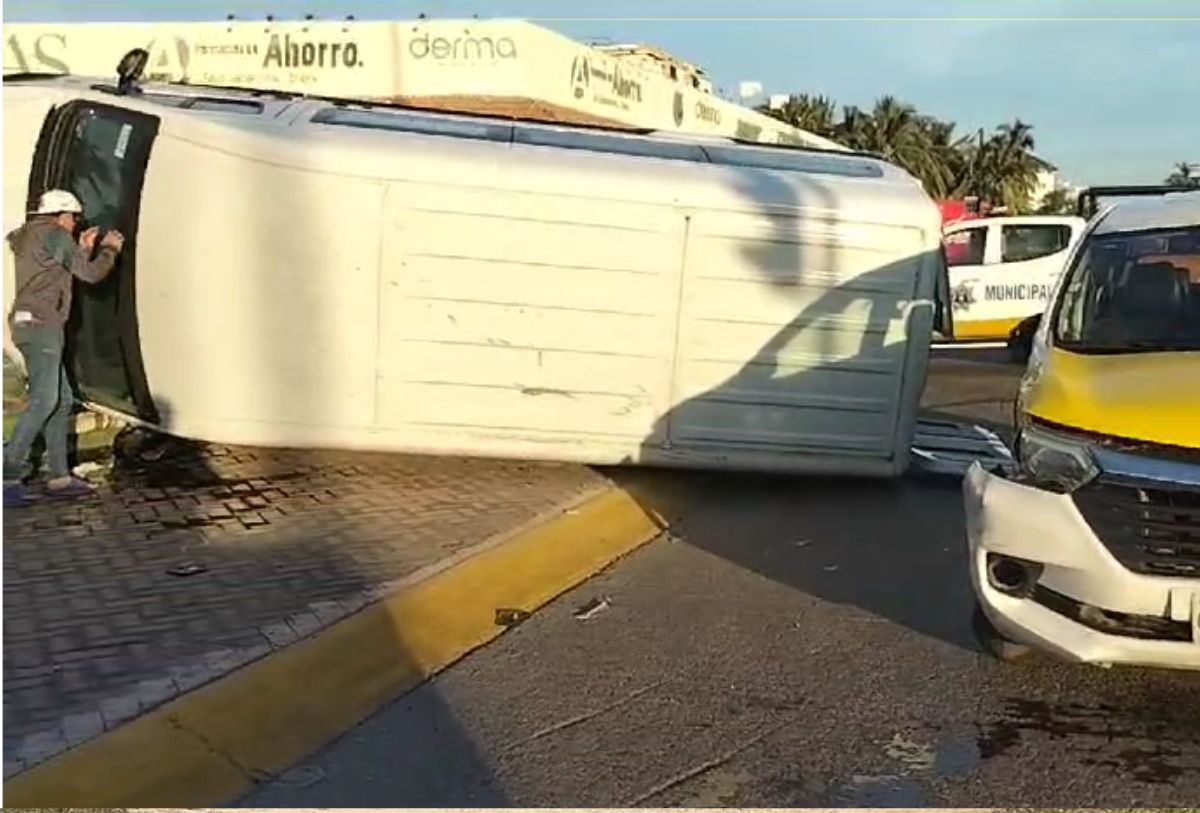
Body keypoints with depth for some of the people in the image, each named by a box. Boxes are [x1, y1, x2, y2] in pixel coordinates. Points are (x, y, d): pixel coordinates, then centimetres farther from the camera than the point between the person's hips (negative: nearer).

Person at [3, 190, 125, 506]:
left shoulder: (29, 238, 22)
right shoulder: (56, 235, -6)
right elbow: (90, 274, -2)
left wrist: (83, 248, 29)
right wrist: (110, 249, 14)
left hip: (31, 325, 10)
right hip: (41, 325, -10)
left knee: (62, 400, 9)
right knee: (43, 401, -15)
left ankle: (59, 476, 9)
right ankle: (8, 474, -16)